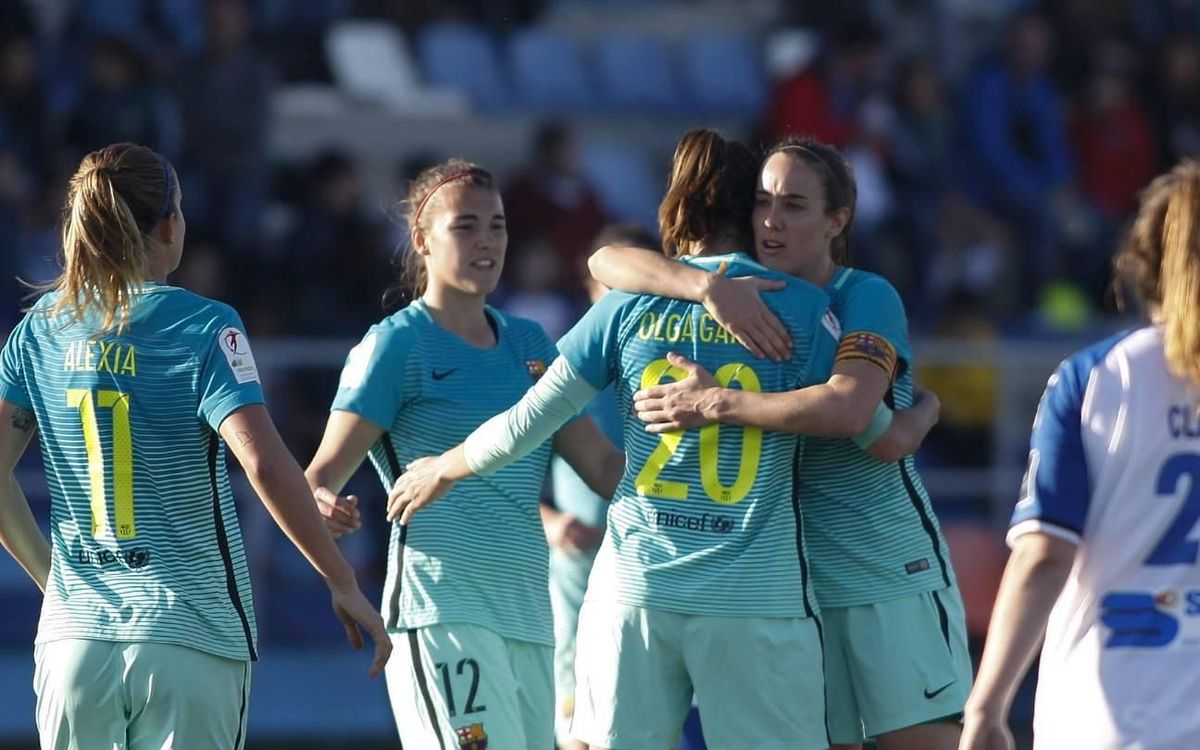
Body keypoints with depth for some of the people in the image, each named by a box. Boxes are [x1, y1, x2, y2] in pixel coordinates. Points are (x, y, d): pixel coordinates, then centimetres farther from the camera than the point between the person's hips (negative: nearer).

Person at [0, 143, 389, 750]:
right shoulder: (203, 327, -7)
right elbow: (265, 465, -18)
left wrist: (52, 575, 14)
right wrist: (343, 584, -11)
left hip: (73, 634, 4)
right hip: (190, 637, -4)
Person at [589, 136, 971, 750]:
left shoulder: (867, 297, -7)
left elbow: (848, 406, -26)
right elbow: (607, 262, -3)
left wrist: (714, 405, -24)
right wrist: (709, 286, -20)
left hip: (894, 572, -5)